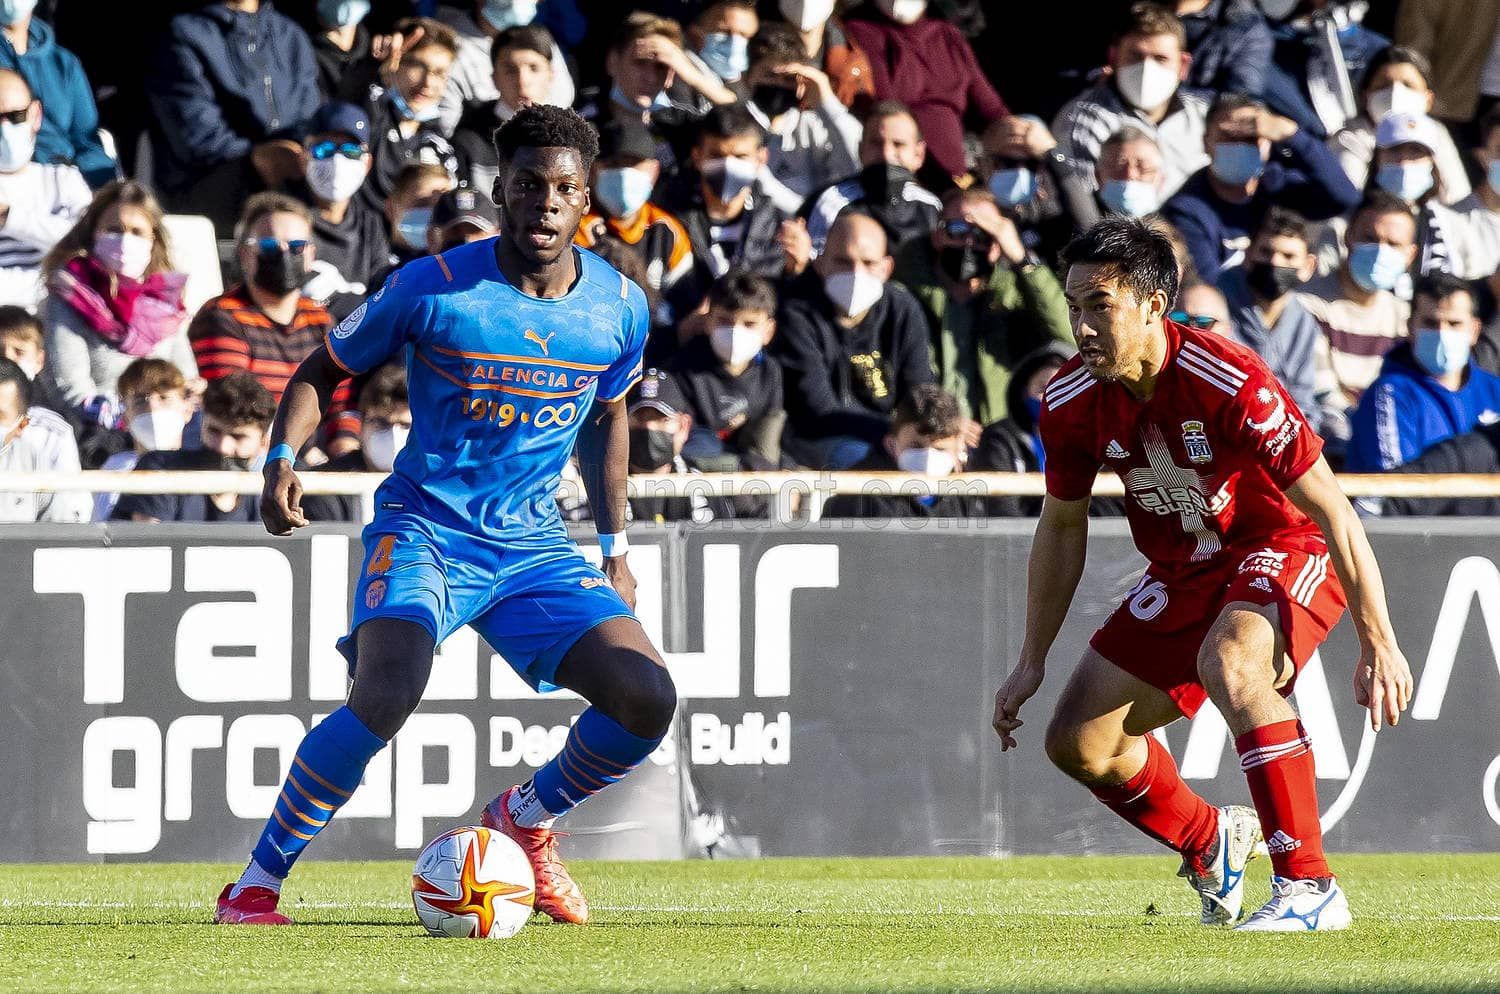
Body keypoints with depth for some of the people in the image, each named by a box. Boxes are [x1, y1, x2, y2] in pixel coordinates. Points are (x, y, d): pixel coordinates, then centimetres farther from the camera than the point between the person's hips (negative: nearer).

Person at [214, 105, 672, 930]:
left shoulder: (620, 309, 0)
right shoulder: (434, 288, -11)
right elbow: (322, 369, 3)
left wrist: (615, 549, 20)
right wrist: (282, 460, -14)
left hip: (534, 542, 4)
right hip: (424, 528, -4)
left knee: (647, 698, -13)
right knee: (385, 695, -30)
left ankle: (525, 820, 18)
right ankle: (254, 886, -15)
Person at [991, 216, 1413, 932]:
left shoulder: (1230, 384, -30)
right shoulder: (1072, 401, -12)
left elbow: (1332, 511, -25)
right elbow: (1061, 527, 6)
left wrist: (1378, 643, -26)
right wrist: (1031, 661, 7)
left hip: (1286, 547, -7)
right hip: (1183, 572, 7)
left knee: (1228, 662, -38)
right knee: (1078, 744, 2)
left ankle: (1309, 887, -32)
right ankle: (1212, 844, 30)